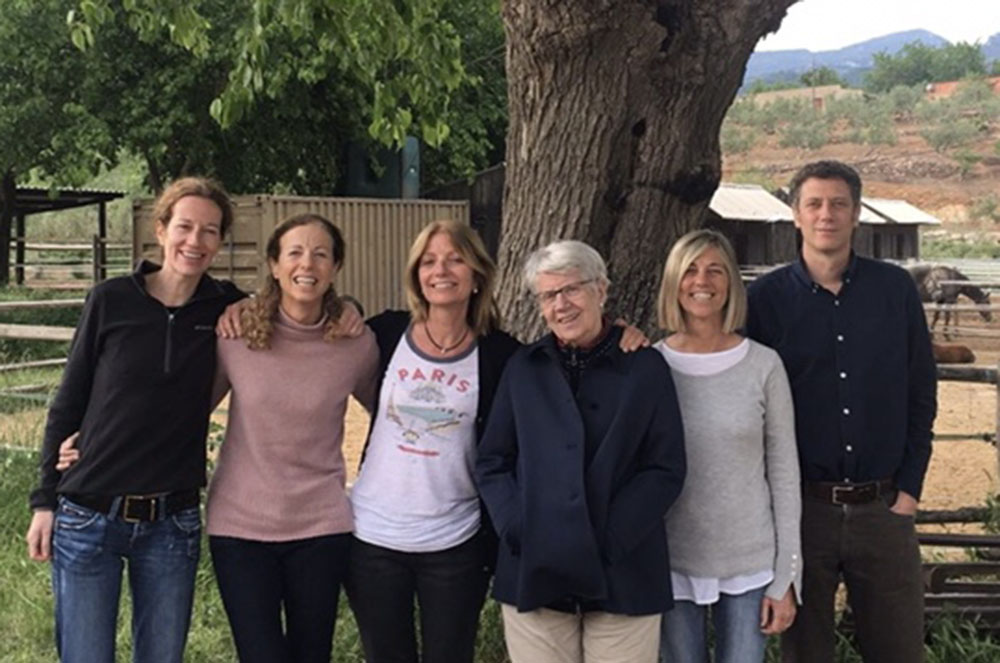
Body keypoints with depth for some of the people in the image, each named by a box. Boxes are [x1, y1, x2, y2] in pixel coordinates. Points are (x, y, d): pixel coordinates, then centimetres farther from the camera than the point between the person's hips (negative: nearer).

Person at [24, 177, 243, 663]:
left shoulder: (227, 309, 0)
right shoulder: (111, 300, -4)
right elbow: (67, 405, 1)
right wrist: (45, 500, 0)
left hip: (172, 525, 2)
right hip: (87, 518, -1)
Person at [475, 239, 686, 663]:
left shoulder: (646, 368, 2)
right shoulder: (523, 368, 9)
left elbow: (666, 469, -3)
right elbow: (492, 462, 8)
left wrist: (608, 539, -13)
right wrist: (517, 529, -9)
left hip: (623, 575, -2)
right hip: (533, 572, 2)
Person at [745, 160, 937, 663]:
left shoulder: (895, 289, 3)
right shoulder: (765, 297, -1)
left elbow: (921, 396, 6)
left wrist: (909, 489, 2)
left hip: (882, 506, 1)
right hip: (801, 505, -1)